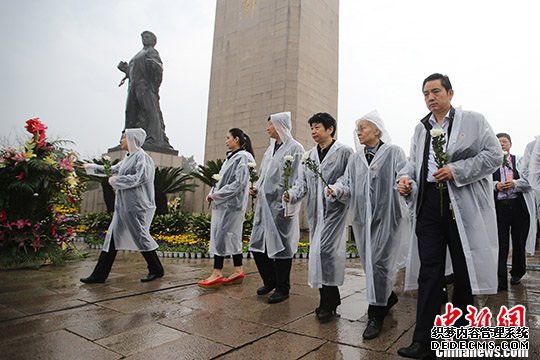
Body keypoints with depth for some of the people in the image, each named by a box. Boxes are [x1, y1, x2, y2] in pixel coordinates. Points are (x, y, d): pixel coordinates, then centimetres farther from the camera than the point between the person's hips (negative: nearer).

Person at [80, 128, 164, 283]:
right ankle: (100, 274, 16)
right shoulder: (128, 157, 15)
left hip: (135, 205, -9)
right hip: (124, 205, 9)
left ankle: (156, 270, 15)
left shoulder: (141, 156, -10)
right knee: (113, 236, 9)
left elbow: (140, 177, -21)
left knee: (140, 236, 0)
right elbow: (114, 169, 31)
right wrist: (93, 167, 35)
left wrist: (117, 180, -14)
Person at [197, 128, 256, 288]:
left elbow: (239, 183, -18)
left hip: (231, 203, -9)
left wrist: (217, 194, -16)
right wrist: (213, 193, 4)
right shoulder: (231, 157, 17)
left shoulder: (243, 157, -10)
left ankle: (217, 274, -2)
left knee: (220, 235, -8)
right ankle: (238, 271, 17)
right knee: (231, 236, 10)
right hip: (223, 203, 9)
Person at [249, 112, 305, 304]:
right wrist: (257, 187, 5)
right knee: (257, 244, 10)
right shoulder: (271, 148, 17)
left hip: (281, 205, -8)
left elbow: (296, 180, -13)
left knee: (280, 246, 1)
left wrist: (289, 206, -17)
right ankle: (270, 281, 29)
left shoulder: (295, 148, -7)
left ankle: (282, 288, 16)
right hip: (265, 203, 8)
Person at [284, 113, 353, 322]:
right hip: (315, 211, 6)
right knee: (319, 252, 10)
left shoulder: (344, 152, -1)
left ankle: (327, 303, 3)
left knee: (324, 250, -14)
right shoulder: (308, 156, 15)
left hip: (334, 209, -6)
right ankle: (331, 298, 26)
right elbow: (302, 183, 9)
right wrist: (291, 194, -9)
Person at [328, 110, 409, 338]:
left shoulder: (394, 153, -2)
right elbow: (347, 183, 6)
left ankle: (376, 315, 7)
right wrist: (336, 190, -15)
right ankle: (388, 297, 39)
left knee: (378, 263, -6)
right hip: (363, 217, 6)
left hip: (386, 216, -5)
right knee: (369, 263, 14)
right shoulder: (356, 158, 13)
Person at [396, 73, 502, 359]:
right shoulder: (420, 129, 18)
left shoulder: (474, 120, 5)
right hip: (429, 203, 3)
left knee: (464, 270, 8)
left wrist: (456, 171, -15)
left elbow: (494, 154, -3)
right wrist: (405, 178, -6)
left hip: (464, 205, -2)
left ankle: (459, 332, 27)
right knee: (429, 271, 1)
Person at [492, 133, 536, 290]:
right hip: (500, 206, -1)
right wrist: (496, 185, -18)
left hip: (519, 206, 2)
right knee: (501, 243, -3)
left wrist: (515, 183, -15)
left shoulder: (519, 160, 6)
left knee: (519, 241, 12)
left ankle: (517, 273, 30)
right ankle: (501, 279, -2)